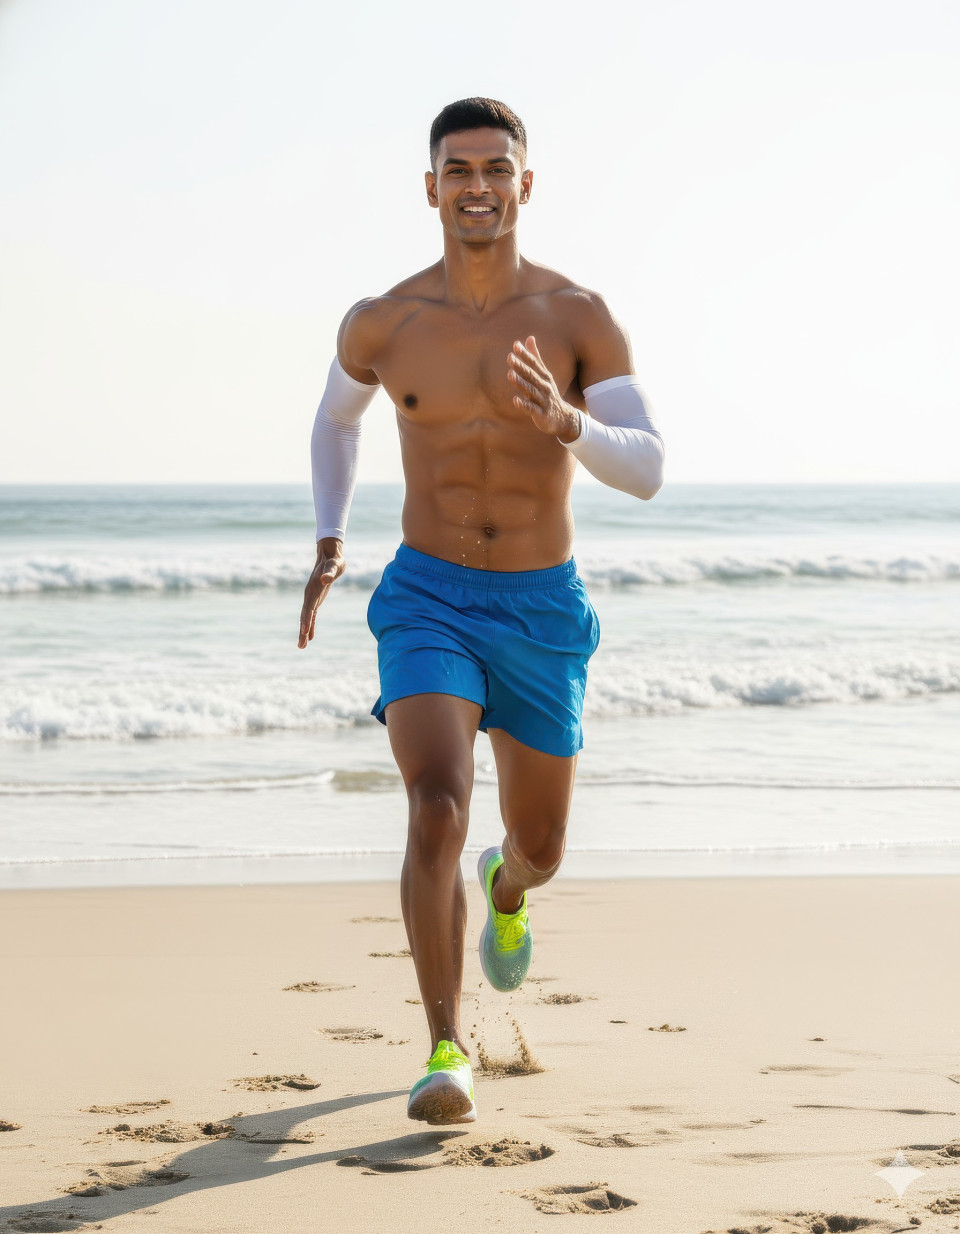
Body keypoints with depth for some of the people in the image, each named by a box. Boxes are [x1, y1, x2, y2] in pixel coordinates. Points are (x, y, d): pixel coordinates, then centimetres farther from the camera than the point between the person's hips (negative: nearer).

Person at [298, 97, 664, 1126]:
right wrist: (328, 545, 10)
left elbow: (647, 473, -17)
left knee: (541, 847, 16)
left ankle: (507, 888, 55)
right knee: (437, 810, -24)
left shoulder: (580, 317, -9)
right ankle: (446, 1052, -15)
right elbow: (336, 416, 18)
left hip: (543, 615, 1)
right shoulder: (382, 324, -5)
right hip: (426, 604, -1)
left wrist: (562, 419, -37)